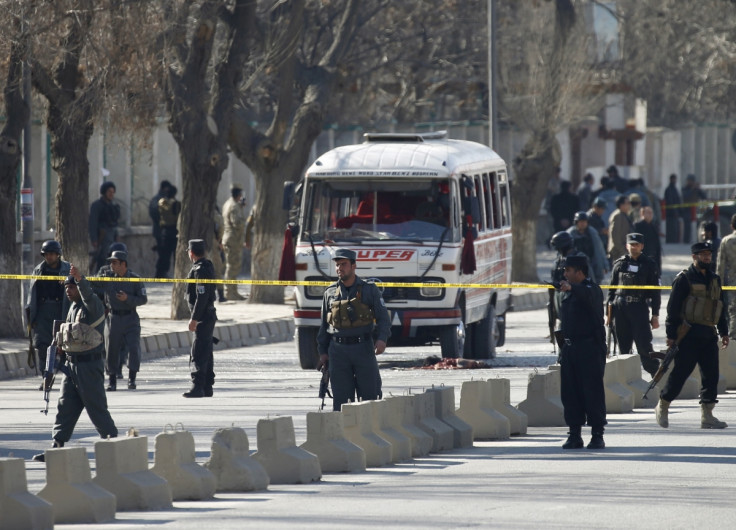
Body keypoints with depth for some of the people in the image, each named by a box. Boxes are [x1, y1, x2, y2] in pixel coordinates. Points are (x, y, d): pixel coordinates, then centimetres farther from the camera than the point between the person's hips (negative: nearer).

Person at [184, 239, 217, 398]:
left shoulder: (200, 270, -19)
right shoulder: (208, 266, 11)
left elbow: (201, 296, -23)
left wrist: (194, 318, -22)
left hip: (203, 317, -10)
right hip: (209, 315, 10)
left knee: (199, 353, -10)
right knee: (206, 352, 14)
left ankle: (198, 387, -13)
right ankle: (207, 387, 19)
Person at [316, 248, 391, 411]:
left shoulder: (369, 289, 3)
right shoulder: (330, 293, 10)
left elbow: (383, 318, 0)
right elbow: (324, 325, 16)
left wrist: (382, 339, -18)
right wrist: (322, 352, 9)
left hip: (363, 349, -2)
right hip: (338, 352, 2)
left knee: (370, 393, -3)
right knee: (341, 397, 0)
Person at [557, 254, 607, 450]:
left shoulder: (592, 289, -7)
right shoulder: (567, 293, 17)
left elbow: (588, 295, -33)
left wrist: (570, 287, -52)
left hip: (590, 347, -8)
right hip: (570, 347, 8)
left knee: (593, 391, -6)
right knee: (569, 393, 5)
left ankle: (597, 435, -2)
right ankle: (574, 435, 11)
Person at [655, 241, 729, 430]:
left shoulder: (714, 280, 16)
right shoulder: (684, 279, -6)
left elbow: (720, 307, 24)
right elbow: (673, 308, -8)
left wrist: (724, 332, 19)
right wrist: (671, 334, -13)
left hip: (709, 336, 6)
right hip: (689, 335, -6)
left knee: (711, 375, 1)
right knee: (680, 373, -3)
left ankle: (707, 415, 5)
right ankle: (662, 407, 14)